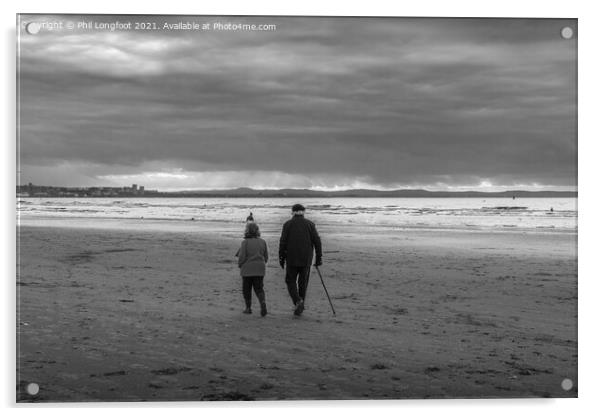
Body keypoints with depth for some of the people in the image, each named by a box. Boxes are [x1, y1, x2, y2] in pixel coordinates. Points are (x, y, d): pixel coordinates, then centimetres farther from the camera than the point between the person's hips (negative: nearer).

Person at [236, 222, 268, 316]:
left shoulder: (245, 242, -11)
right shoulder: (262, 242, 2)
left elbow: (242, 257, -13)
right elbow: (266, 257, 7)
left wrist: (240, 265, 6)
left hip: (247, 269, -3)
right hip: (260, 269, 3)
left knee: (247, 288, 12)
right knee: (259, 288, 6)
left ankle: (248, 308, 16)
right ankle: (263, 303, -17)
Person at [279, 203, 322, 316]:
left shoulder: (287, 224, -2)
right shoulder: (310, 224, 2)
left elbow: (283, 242, -6)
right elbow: (317, 241, -3)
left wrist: (281, 259, 2)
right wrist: (318, 258, 2)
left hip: (292, 259, -2)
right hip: (306, 260, 2)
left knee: (291, 281, 10)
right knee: (303, 282, 14)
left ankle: (298, 301, -13)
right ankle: (299, 308, 15)